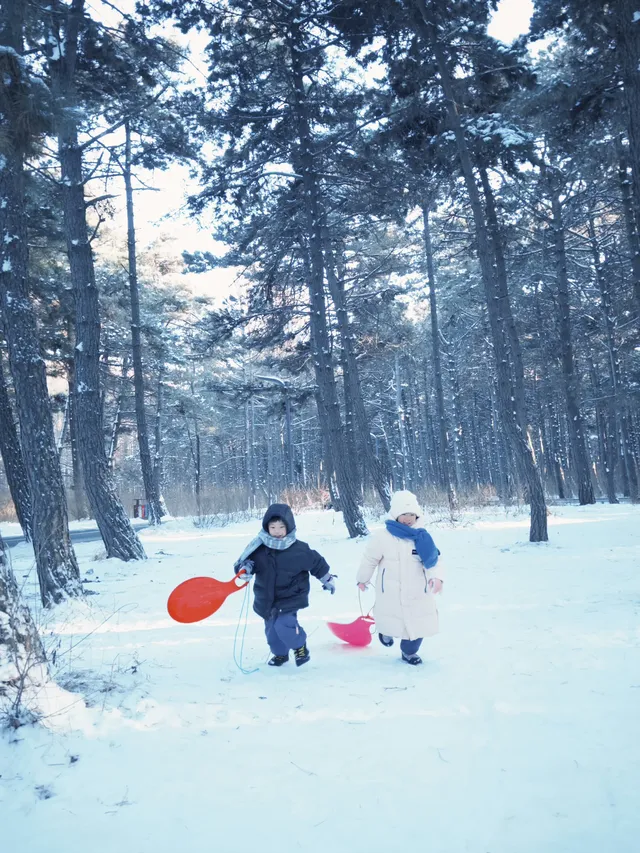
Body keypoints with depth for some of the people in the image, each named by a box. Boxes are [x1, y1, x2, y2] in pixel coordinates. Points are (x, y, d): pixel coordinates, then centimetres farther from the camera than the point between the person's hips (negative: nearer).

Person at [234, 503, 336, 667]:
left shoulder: (299, 549, -14)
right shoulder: (259, 547, -10)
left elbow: (317, 563, 1)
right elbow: (244, 560, -3)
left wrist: (328, 580, 13)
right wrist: (245, 567, -28)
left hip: (290, 597, -4)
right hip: (267, 598, 4)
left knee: (284, 624, -22)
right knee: (271, 629, 13)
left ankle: (300, 646, 7)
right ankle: (280, 653, 41)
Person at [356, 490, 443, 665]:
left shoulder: (421, 536, -3)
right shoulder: (383, 536, -16)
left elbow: (432, 560, -6)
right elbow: (369, 559, -4)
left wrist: (436, 577, -26)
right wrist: (363, 579, 7)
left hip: (418, 592, 4)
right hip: (391, 593, -4)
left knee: (419, 625, 10)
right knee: (393, 622, 12)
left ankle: (409, 651, 38)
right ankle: (386, 631, 51)